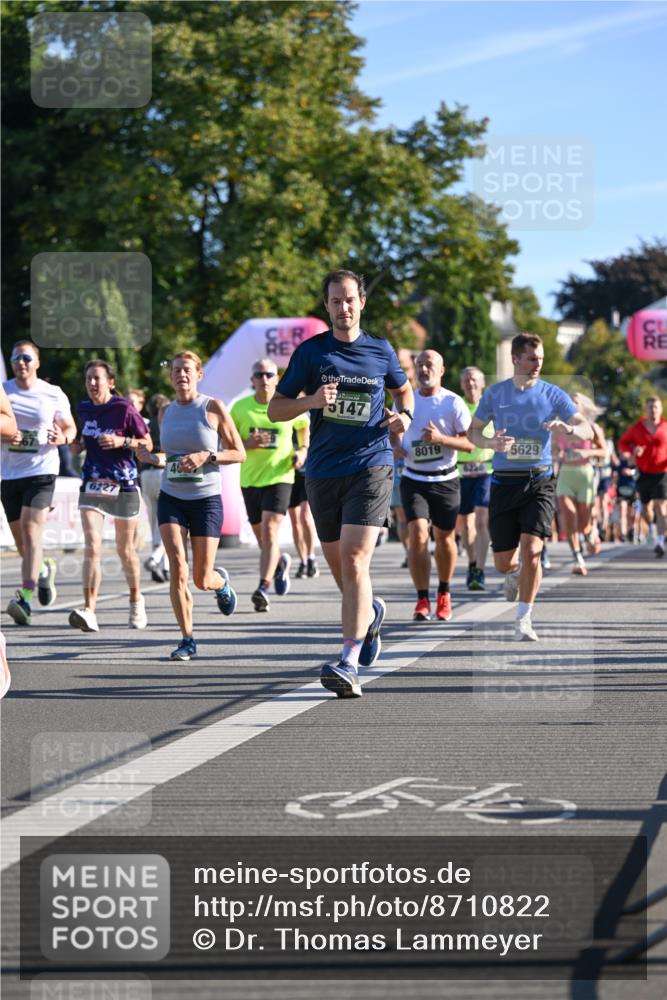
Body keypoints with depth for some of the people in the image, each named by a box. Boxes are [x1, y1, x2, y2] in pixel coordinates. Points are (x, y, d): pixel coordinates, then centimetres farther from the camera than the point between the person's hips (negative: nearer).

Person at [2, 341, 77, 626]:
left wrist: (63, 438, -10)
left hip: (41, 471, -3)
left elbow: (70, 427, 13)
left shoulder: (54, 395, 2)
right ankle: (44, 570, 42)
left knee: (30, 529, -19)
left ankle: (25, 597, -24)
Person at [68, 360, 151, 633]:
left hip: (123, 486, -3)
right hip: (92, 486, 3)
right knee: (91, 548, -14)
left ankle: (136, 600, 35)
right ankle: (89, 611, -23)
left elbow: (147, 443, -3)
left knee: (125, 550, 10)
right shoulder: (84, 410, 8)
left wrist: (122, 441, -18)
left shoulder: (124, 408, -7)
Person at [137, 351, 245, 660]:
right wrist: (154, 458, -1)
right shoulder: (166, 412, 8)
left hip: (206, 499, -3)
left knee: (202, 580, 0)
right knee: (177, 566, -16)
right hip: (171, 498, 3)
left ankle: (221, 581, 39)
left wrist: (206, 456, -18)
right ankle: (187, 639, -7)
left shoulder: (213, 408, -4)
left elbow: (239, 453, -3)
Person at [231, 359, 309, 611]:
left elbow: (305, 426, 18)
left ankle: (262, 589, -25)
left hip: (279, 478, -3)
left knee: (270, 531, -19)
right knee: (262, 538, 13)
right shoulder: (240, 408, -1)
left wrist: (304, 450, 1)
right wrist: (247, 443, -16)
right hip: (250, 479, 3)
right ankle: (280, 563, 46)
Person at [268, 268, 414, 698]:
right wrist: (310, 401, -14)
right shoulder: (310, 352, 4)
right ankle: (371, 612, 46)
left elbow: (404, 389, 24)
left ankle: (349, 664, -22)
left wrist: (404, 415, 2)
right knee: (339, 565, 11)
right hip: (323, 471, 2)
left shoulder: (381, 351, 5)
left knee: (354, 560, -17)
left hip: (371, 465, -2)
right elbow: (275, 408, 5)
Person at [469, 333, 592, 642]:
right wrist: (491, 442, -11)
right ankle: (514, 573, 42)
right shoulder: (495, 393, 4)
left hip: (539, 481, -1)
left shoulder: (552, 394, 1)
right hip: (505, 482, 1)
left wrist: (568, 428, -25)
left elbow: (587, 430, -2)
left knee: (531, 550, -18)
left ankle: (524, 620, -5)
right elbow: (472, 432, 11)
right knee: (503, 563, 3)